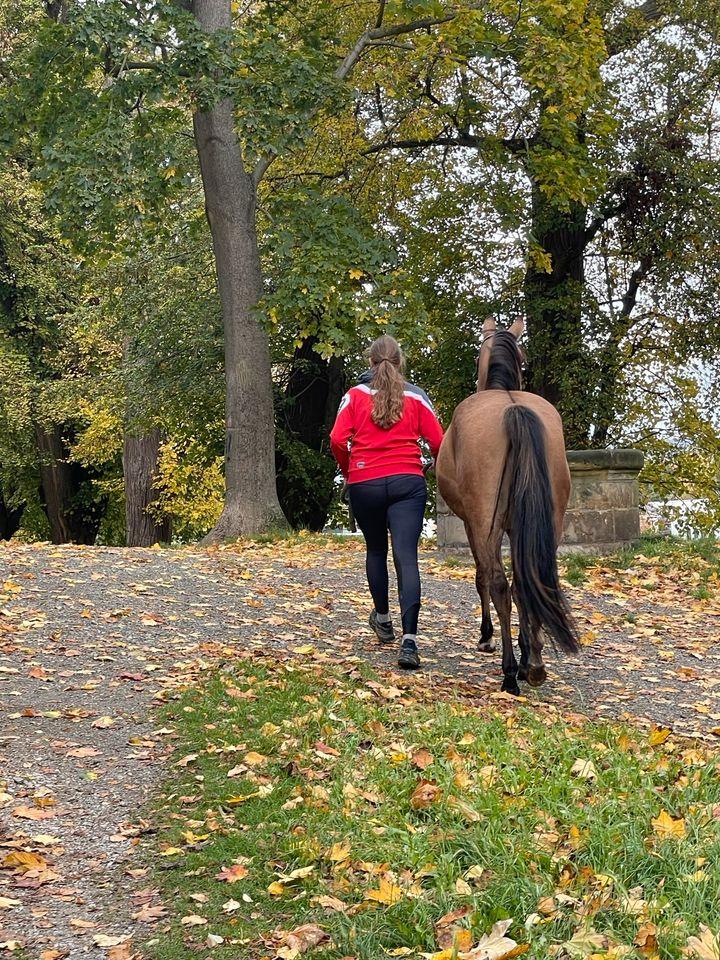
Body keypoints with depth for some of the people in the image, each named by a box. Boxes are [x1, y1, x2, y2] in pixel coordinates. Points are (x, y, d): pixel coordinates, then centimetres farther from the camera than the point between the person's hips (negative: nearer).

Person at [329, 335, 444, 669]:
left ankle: (382, 619, 39)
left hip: (364, 483, 1)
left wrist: (347, 471, 10)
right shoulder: (416, 396, 5)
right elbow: (437, 442, -2)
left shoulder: (355, 395, 3)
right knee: (406, 556, -8)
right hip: (408, 482, -1)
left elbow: (338, 440, -7)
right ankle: (409, 639, -21)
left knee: (376, 550, 22)